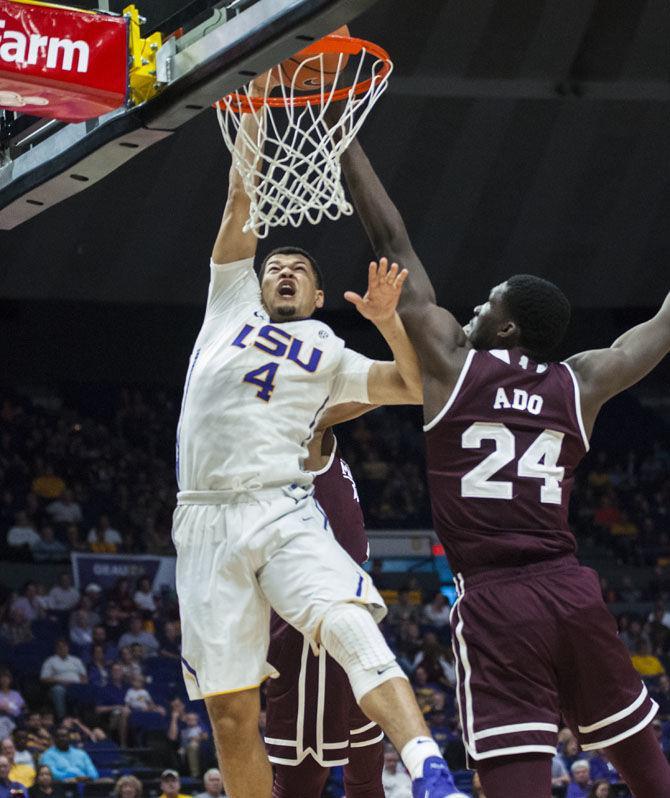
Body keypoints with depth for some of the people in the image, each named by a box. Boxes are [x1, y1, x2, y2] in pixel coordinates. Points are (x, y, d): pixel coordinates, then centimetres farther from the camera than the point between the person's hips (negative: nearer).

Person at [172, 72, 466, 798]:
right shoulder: (231, 305, 23)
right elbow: (242, 201, 17)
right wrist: (254, 114, 14)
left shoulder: (330, 355, 22)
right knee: (231, 711, -2)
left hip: (285, 514, -1)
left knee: (351, 625, -29)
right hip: (207, 522, 2)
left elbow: (419, 387, 16)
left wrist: (389, 321, 3)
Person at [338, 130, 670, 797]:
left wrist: (345, 143, 12)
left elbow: (393, 245, 6)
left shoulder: (451, 362, 2)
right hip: (573, 592, 4)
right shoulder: (580, 385, 10)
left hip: (494, 603, -4)